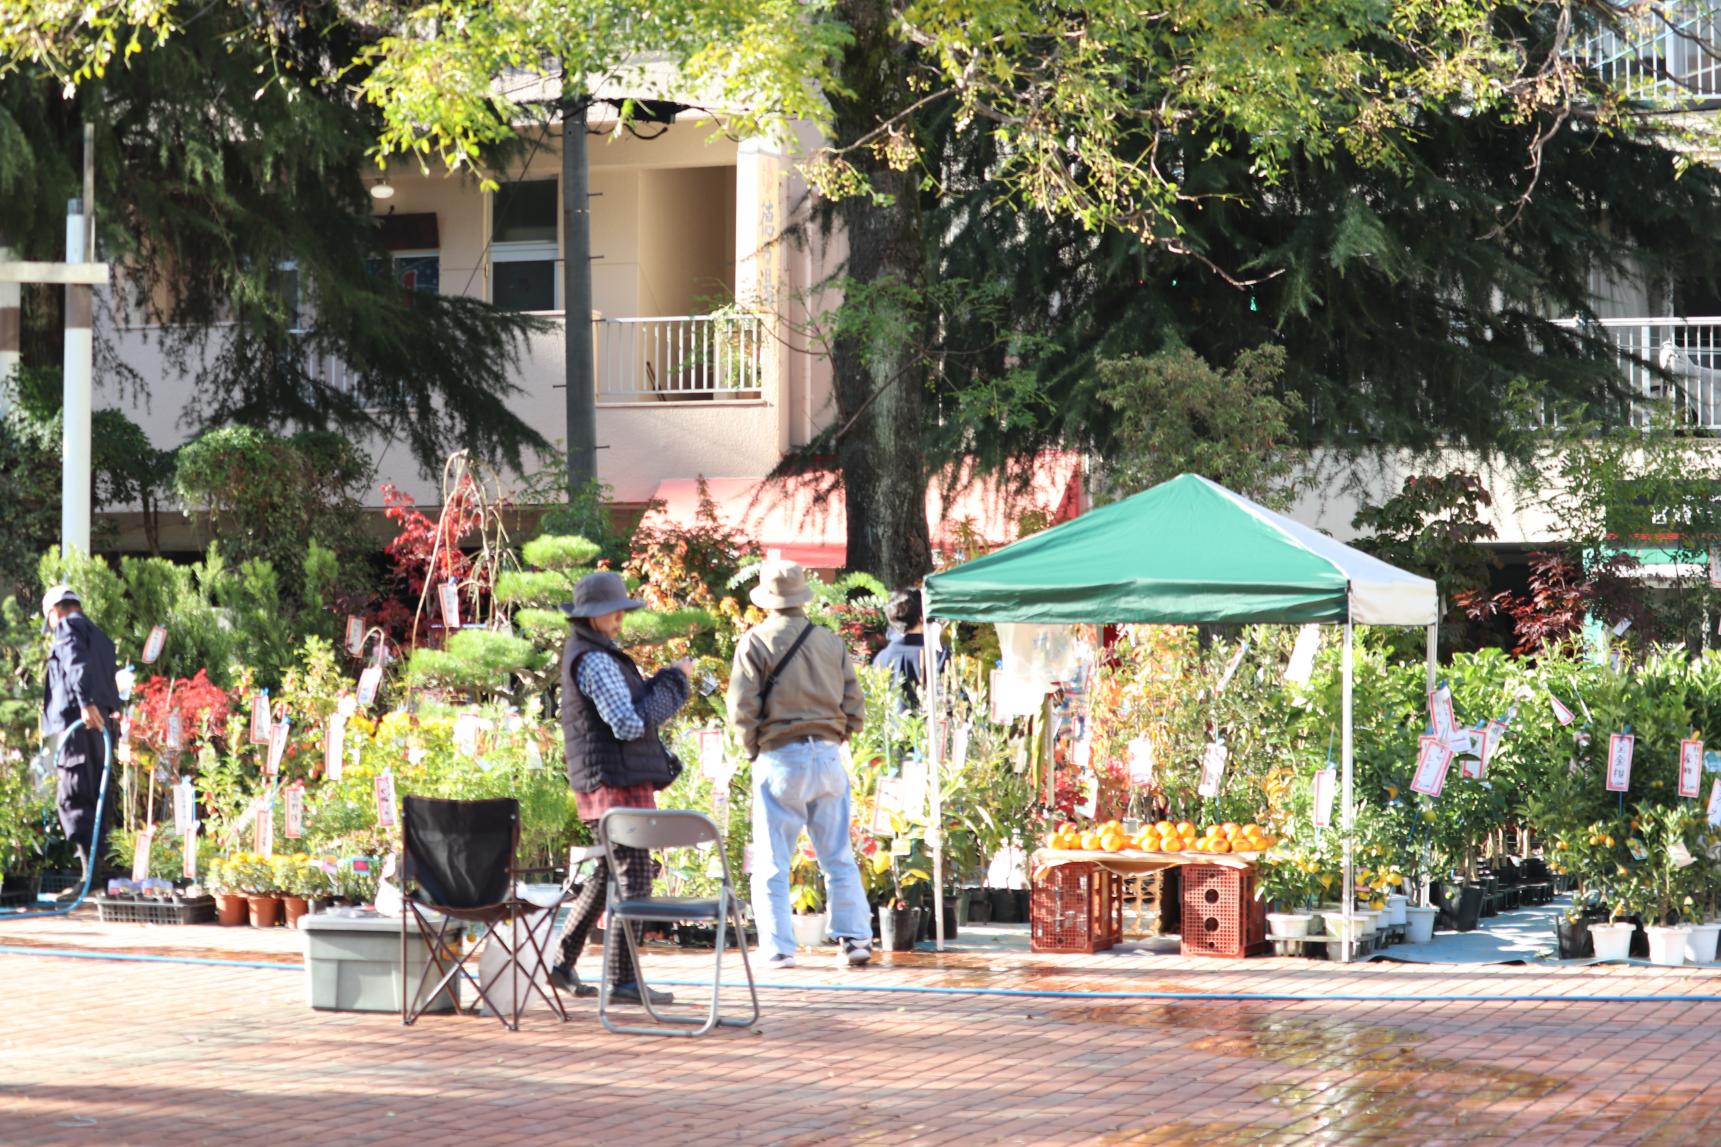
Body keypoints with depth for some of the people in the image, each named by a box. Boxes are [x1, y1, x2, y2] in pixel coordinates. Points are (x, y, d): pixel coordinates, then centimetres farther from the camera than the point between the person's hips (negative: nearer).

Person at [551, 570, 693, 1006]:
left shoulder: (583, 653, 16)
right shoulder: (595, 661, -17)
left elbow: (631, 704, 20)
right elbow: (629, 724, -22)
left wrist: (667, 679, 5)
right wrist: (673, 681, -13)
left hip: (600, 782, 11)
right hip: (617, 781, -11)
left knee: (611, 873, 19)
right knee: (633, 877, -7)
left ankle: (563, 962, 23)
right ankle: (622, 979, -5)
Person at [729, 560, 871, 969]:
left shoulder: (756, 643, -4)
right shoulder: (830, 642, 7)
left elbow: (742, 709, -9)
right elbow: (853, 704, 7)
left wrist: (753, 749, 6)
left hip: (779, 758, -3)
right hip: (828, 757, 3)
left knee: (772, 863, 2)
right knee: (839, 858, 10)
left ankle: (779, 948, -1)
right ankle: (855, 939, 5)